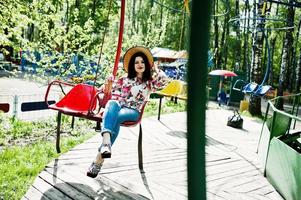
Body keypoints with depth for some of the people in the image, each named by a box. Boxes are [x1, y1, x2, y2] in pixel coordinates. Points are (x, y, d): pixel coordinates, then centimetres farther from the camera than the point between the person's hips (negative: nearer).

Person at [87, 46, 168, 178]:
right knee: (112, 104, -35)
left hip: (133, 112, -2)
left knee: (117, 117, -35)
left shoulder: (149, 82, 15)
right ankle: (106, 141, -57)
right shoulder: (125, 80, 21)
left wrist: (154, 69, 9)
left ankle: (99, 158, -39)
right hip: (118, 106, 2)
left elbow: (164, 81, -3)